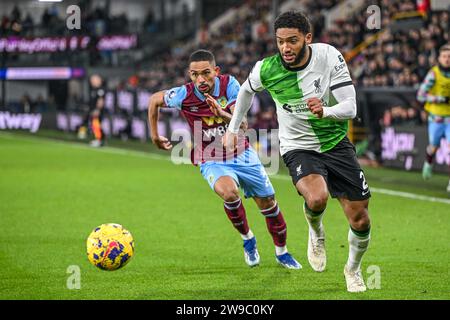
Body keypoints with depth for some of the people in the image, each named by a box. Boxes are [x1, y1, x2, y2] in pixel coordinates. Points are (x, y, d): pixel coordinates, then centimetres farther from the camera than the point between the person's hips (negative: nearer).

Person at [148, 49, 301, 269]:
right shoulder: (184, 95, -17)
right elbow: (154, 100, 3)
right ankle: (247, 239, -4)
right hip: (213, 162, -2)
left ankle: (281, 252, 34)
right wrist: (154, 136, 9)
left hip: (242, 155, 2)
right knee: (229, 193, -33)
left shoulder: (229, 84, -17)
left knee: (268, 203, 7)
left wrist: (223, 115, -46)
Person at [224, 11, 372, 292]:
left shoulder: (330, 56, -18)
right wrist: (233, 129, 14)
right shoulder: (267, 69, -14)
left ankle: (354, 269, 33)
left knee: (360, 220, 1)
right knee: (317, 198, -33)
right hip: (298, 147, -1)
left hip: (336, 143, 1)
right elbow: (247, 90, 11)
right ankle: (316, 233, 4)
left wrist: (325, 111, -39)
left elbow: (350, 107, -19)